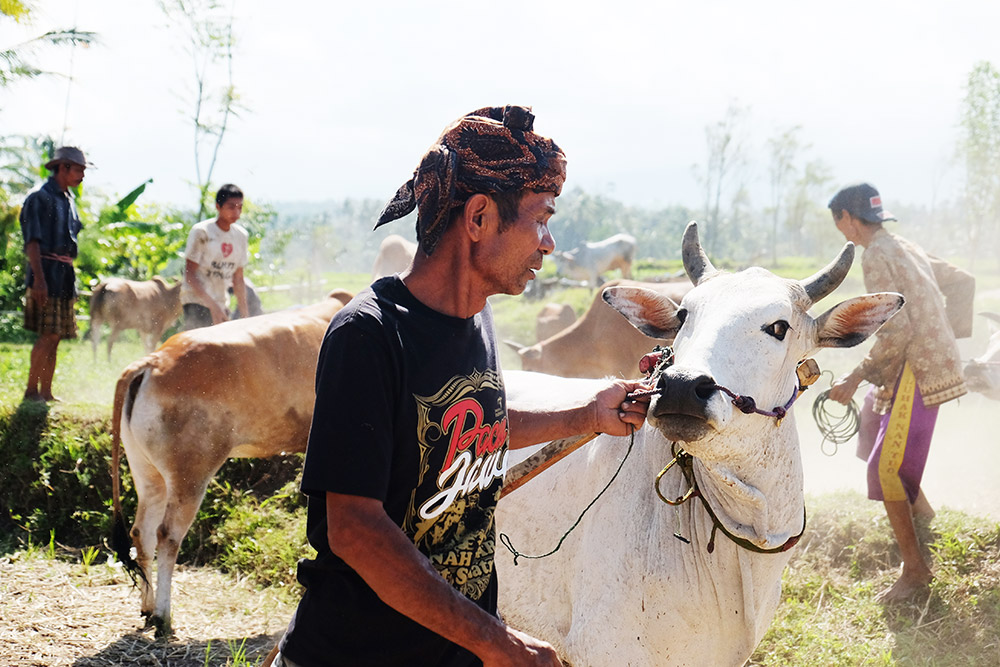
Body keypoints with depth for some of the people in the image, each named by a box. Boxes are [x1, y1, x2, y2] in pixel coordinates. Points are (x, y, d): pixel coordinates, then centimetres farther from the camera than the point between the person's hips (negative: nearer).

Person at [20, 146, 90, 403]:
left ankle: (46, 392, 12)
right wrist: (39, 278, -21)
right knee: (48, 335, -12)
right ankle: (31, 390, -6)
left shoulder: (68, 199, 18)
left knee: (55, 337, 8)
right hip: (46, 272, -8)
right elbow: (32, 241, -14)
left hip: (65, 275, 8)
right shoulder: (39, 197, -7)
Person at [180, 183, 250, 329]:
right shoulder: (201, 232, -10)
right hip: (196, 301, -6)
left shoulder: (241, 235, 7)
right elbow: (190, 275, -12)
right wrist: (212, 305, -19)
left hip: (221, 303, 6)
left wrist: (243, 311, 12)